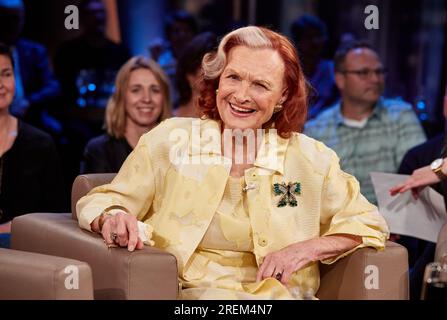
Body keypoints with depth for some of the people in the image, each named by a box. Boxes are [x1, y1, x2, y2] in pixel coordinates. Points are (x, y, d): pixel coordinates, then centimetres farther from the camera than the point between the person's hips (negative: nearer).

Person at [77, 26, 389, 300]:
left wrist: (308, 249, -4)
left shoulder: (310, 158, 10)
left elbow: (368, 224, 15)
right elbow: (103, 200, 12)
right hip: (190, 291, -2)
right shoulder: (170, 138, 8)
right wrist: (113, 217, -14)